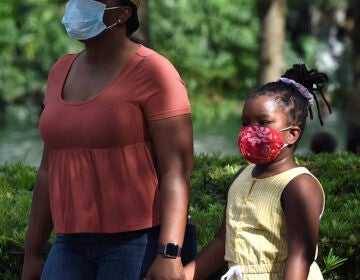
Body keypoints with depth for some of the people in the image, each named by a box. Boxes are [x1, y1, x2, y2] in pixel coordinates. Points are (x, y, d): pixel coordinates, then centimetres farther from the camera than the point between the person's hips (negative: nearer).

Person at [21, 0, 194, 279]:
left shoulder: (152, 72, -8)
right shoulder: (62, 72, 12)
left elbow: (177, 170, -14)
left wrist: (169, 255, -24)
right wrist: (32, 253, 16)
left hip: (139, 244, -6)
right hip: (72, 245, 6)